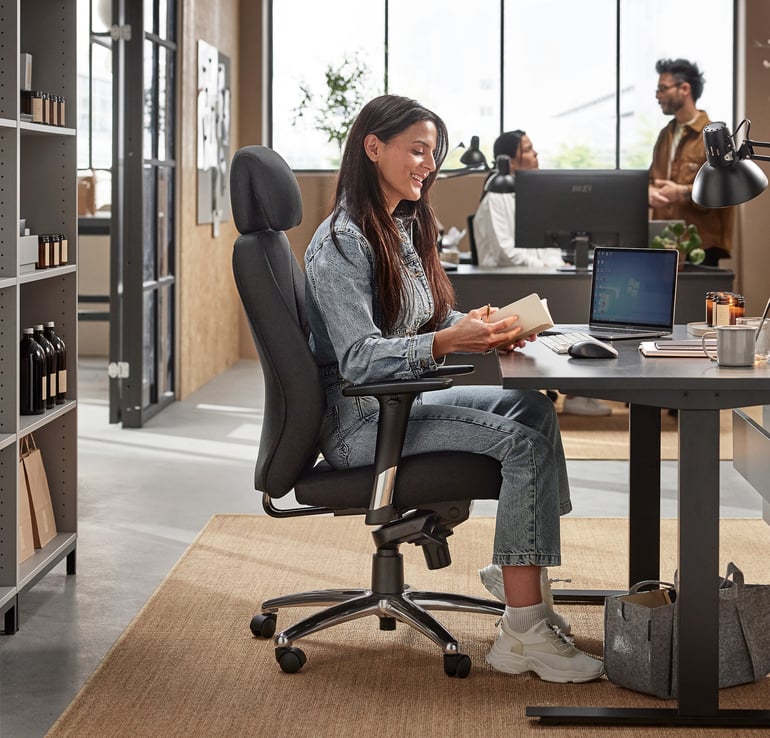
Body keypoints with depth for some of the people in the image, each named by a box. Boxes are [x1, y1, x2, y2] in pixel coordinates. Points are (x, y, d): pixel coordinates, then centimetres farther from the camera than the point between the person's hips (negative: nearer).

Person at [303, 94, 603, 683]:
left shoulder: (406, 228, 15)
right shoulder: (342, 243, -15)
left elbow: (433, 321, 17)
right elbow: (358, 359, -23)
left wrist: (487, 330, -4)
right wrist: (446, 341, -36)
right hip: (357, 419, -9)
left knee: (534, 407, -7)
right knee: (521, 441, -22)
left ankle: (514, 569, -5)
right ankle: (524, 633, -25)